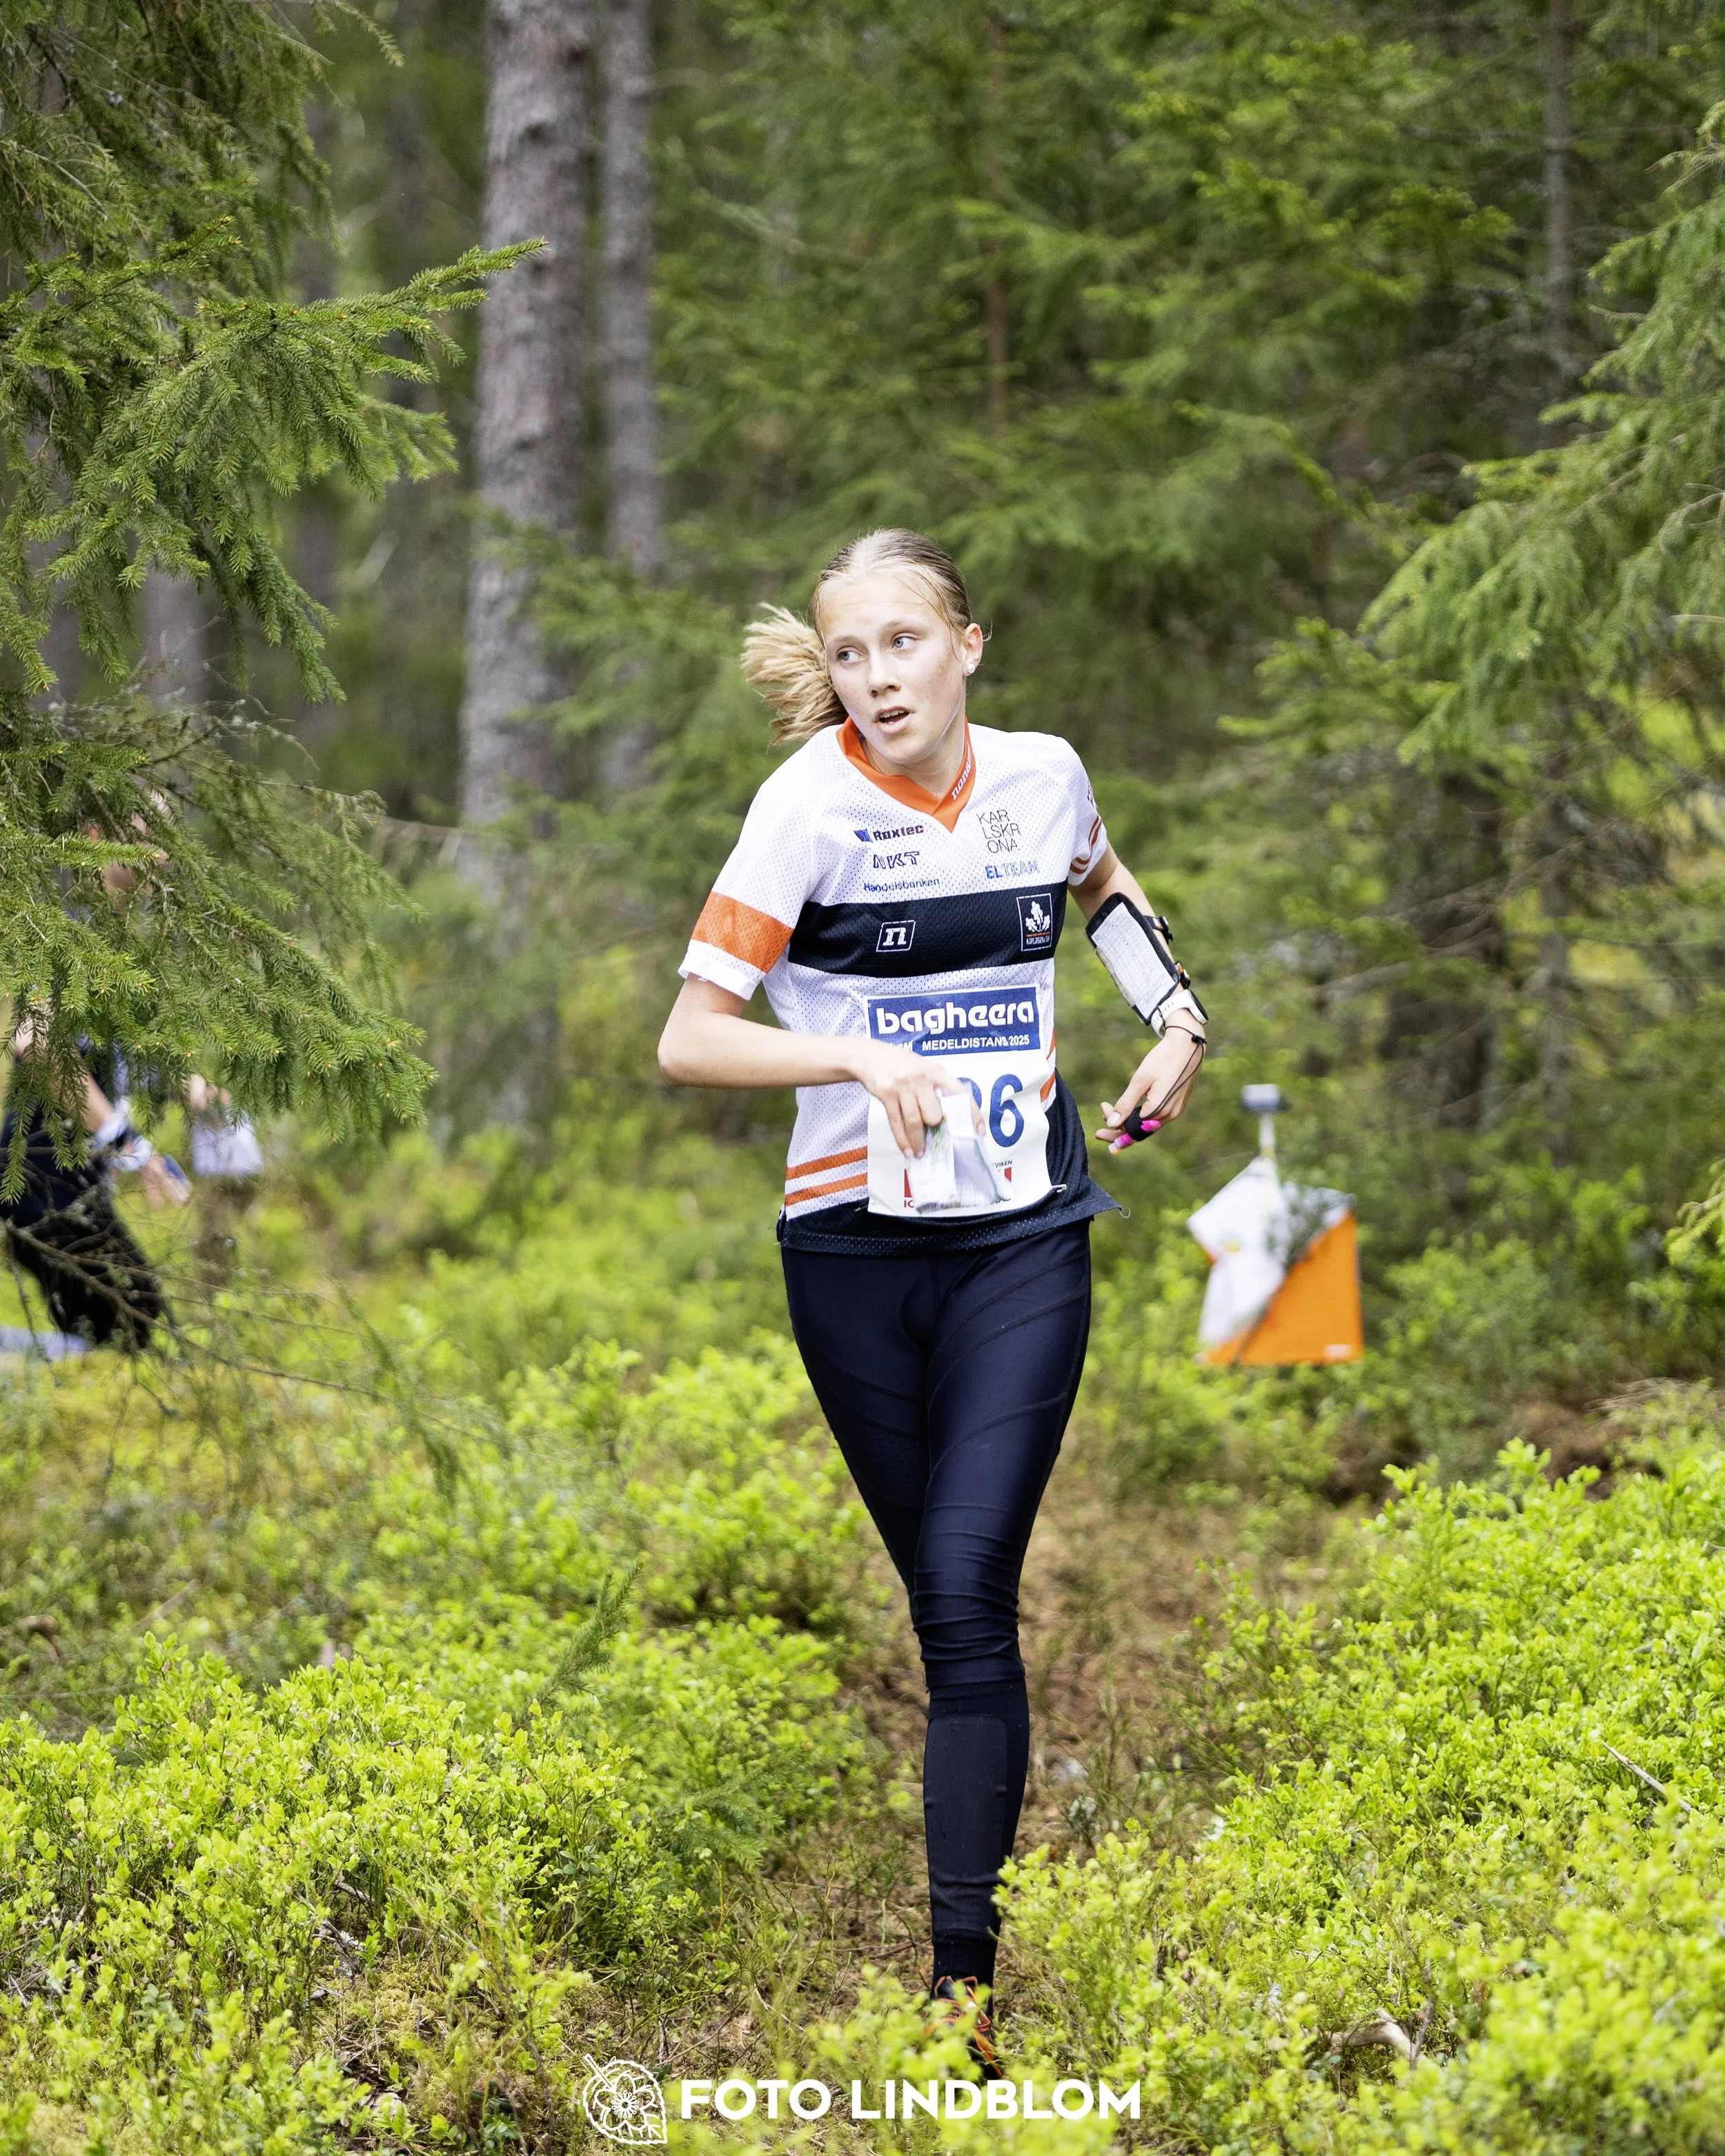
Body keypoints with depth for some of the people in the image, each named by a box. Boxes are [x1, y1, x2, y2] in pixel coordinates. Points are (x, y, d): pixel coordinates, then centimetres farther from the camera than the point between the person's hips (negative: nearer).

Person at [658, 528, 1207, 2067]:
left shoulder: (1042, 774, 2)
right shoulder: (812, 800, -8)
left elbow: (1104, 885, 28)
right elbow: (689, 1040, -13)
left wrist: (1180, 1020, 15)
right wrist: (861, 1059, -26)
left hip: (1023, 1242, 0)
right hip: (854, 1247, 0)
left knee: (969, 1594, -10)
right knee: (941, 1603, 7)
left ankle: (965, 1973, -9)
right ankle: (995, 1843, 29)